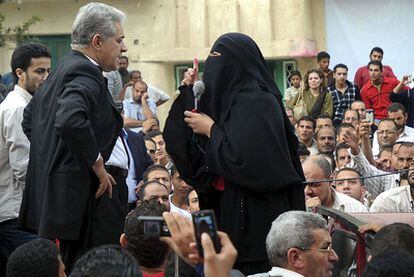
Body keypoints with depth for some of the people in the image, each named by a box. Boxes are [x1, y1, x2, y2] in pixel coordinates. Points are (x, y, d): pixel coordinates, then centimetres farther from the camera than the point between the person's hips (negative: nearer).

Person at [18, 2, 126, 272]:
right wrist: (97, 165, -20)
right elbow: (71, 120, -33)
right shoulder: (86, 73, -15)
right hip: (77, 196, -10)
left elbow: (29, 119, 25)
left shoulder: (64, 68, 15)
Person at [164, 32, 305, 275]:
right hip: (231, 208, 9)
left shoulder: (256, 102, -15)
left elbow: (243, 161, -24)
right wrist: (193, 91, 7)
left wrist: (211, 129, -10)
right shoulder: (231, 97, 12)